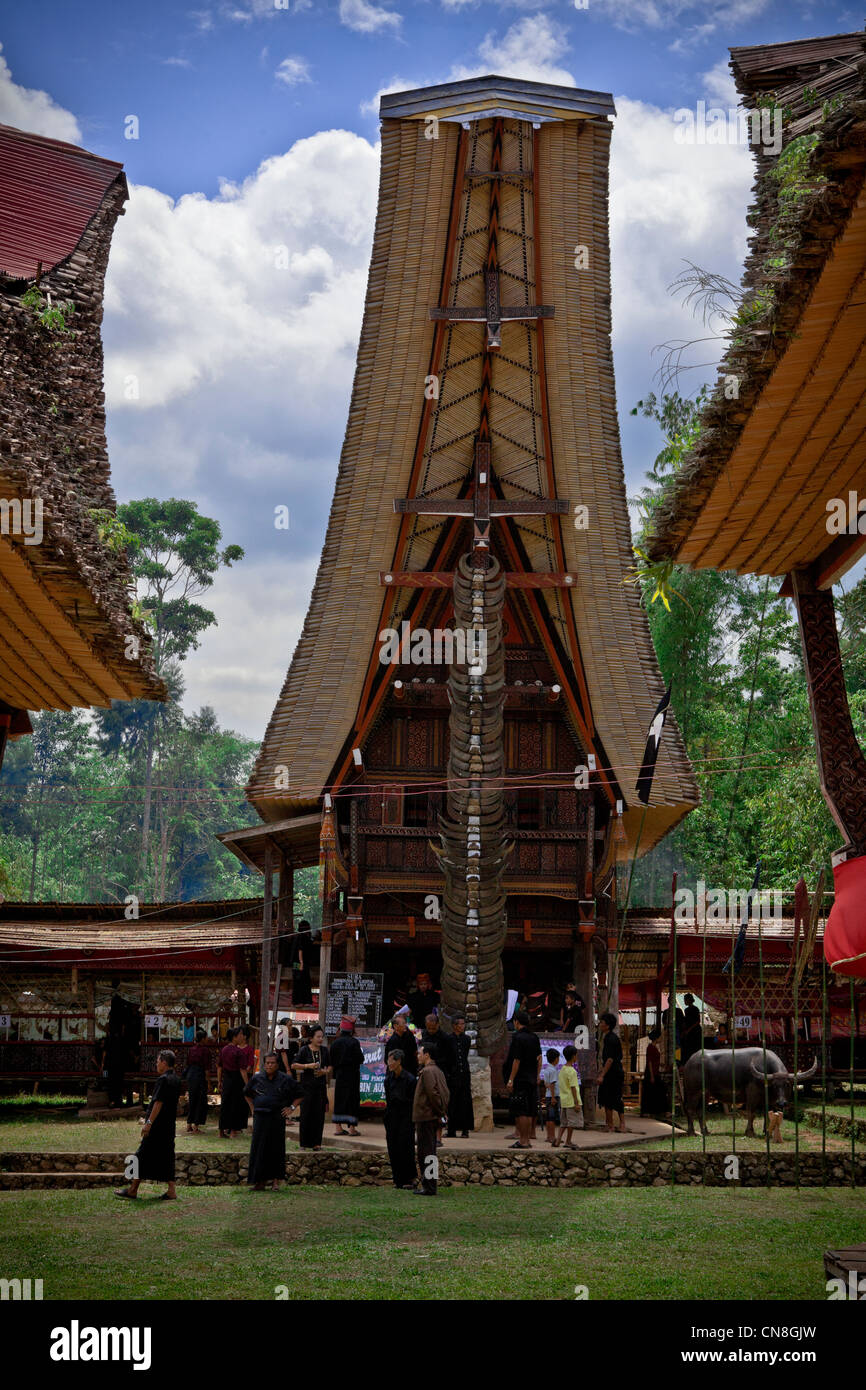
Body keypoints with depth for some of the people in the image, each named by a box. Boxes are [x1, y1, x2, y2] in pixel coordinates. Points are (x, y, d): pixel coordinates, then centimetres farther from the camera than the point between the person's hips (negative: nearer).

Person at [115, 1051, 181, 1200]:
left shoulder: (163, 1080, -16)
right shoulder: (176, 1079, 11)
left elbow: (158, 1103, -21)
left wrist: (149, 1122, -19)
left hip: (157, 1126, -9)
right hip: (169, 1125, 9)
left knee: (142, 1155, 1)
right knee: (166, 1156, 10)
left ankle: (133, 1189, 7)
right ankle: (171, 1191, 6)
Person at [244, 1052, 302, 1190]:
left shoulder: (286, 1080, 1)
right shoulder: (257, 1078, 6)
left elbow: (299, 1095, 11)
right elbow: (247, 1093, 24)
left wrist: (291, 1107, 0)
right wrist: (252, 1108, 14)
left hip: (277, 1117, -1)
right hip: (260, 1117, 1)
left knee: (276, 1147, 2)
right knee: (259, 1148, 0)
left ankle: (276, 1178, 11)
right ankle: (260, 1179, 7)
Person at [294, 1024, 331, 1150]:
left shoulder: (324, 1050, 8)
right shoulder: (305, 1050, -2)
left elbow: (330, 1066, 17)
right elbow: (294, 1065, -4)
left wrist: (325, 1071, -4)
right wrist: (308, 1066, -15)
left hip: (320, 1086, 3)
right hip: (307, 1086, -3)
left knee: (319, 1114, 1)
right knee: (306, 1114, -4)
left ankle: (316, 1142, 7)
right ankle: (304, 1142, 5)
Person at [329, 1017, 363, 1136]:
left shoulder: (335, 1042, 0)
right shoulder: (354, 1042, -13)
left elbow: (331, 1061, 3)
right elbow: (360, 1059, -13)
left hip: (339, 1074, 4)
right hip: (352, 1075, -4)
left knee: (339, 1099, 10)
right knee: (352, 1098, 2)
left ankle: (338, 1126, 9)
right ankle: (352, 1127, 1)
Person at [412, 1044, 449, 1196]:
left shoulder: (427, 1071, -15)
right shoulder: (437, 1071, 15)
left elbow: (432, 1093, -22)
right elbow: (446, 1093, 17)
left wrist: (439, 1111, -13)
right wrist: (442, 1111, 13)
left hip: (425, 1117, -10)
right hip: (433, 1118, 10)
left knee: (425, 1153, -6)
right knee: (431, 1153, 14)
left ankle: (429, 1188, -4)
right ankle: (432, 1185, 18)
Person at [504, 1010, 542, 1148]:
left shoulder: (518, 1037, -13)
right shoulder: (534, 1037, 10)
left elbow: (516, 1060, -16)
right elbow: (539, 1058, 14)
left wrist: (511, 1080, -14)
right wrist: (537, 1076, 20)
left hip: (520, 1080, -8)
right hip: (531, 1080, 8)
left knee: (521, 1112, -5)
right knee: (529, 1112, 11)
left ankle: (523, 1140, -5)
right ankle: (527, 1139, 15)